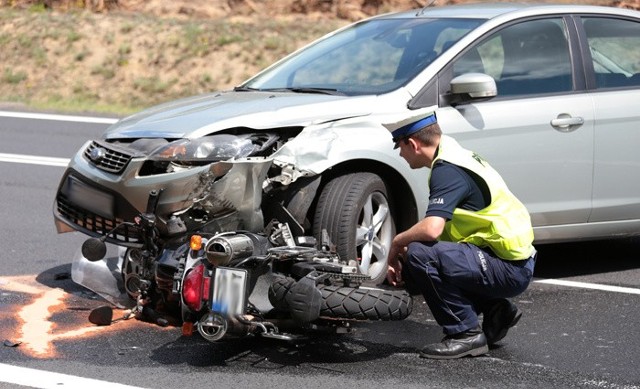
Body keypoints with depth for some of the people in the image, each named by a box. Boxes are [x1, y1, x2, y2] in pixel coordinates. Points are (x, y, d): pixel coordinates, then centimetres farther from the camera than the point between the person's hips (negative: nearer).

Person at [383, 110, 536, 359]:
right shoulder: (455, 157, 13)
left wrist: (397, 243, -10)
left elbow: (431, 229, -31)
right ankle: (494, 310, 14)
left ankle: (466, 335, -12)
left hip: (511, 268, -10)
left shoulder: (447, 170, -17)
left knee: (420, 255, -24)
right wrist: (399, 259, 12)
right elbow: (440, 228, 21)